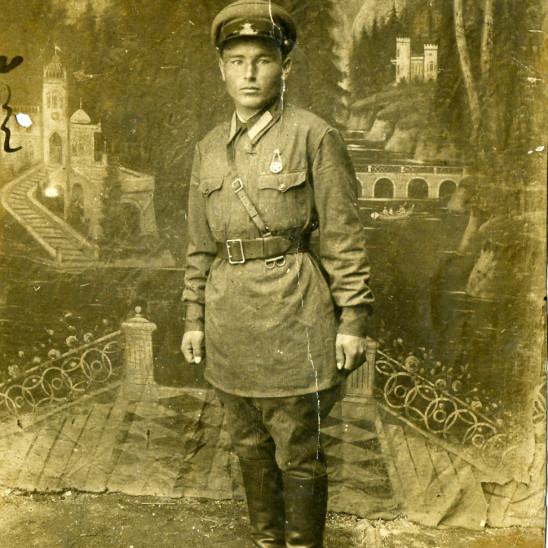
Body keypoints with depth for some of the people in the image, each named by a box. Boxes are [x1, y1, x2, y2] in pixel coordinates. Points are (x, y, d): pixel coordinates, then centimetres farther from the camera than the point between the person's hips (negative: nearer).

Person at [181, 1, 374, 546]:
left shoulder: (314, 136, -6)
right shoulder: (209, 149, 9)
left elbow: (343, 238, -6)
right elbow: (200, 244, 13)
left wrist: (353, 320, -9)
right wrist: (194, 318, 11)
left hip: (292, 316, -5)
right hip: (229, 317, 5)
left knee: (298, 454, 7)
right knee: (250, 447, 18)